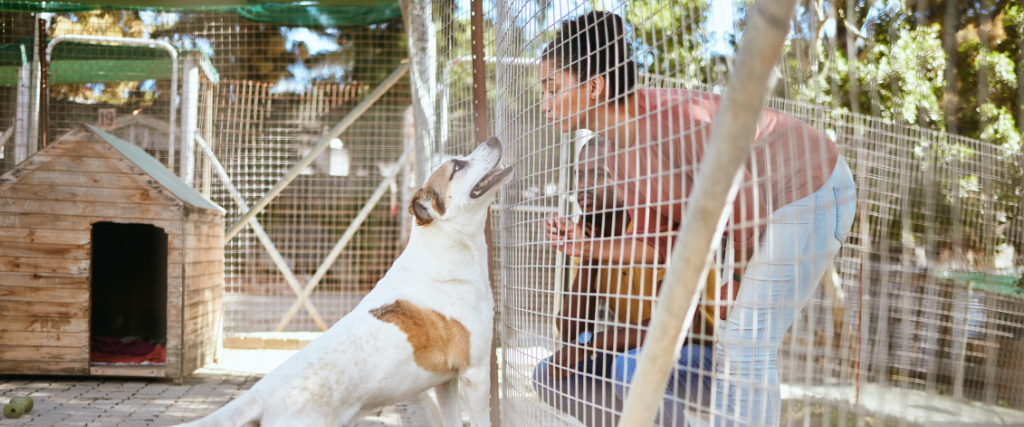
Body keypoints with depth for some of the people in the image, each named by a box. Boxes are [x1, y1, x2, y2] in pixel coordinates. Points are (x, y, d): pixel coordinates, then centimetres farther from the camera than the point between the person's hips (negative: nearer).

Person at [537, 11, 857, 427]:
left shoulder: (670, 119, -30)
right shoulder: (623, 155, -2)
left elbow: (745, 205, -22)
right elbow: (663, 245, -2)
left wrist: (741, 274, -5)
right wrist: (588, 246, -16)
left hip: (810, 194, -9)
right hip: (770, 203, 9)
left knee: (746, 343, -10)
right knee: (736, 340, 15)